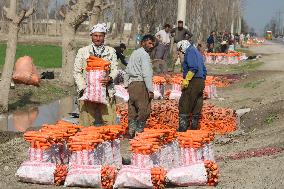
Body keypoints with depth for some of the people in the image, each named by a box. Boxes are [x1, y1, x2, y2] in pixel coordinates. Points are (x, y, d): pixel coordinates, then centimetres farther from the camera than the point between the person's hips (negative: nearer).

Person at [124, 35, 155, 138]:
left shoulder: (134, 53, 20)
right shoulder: (144, 54, -8)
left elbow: (127, 71, 24)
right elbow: (146, 74, -16)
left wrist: (126, 85, 26)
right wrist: (150, 90, -17)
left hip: (131, 83, 9)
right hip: (140, 84, -9)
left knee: (132, 110, 10)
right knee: (144, 110, -6)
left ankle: (131, 133, 11)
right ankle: (139, 131, -8)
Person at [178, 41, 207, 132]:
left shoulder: (190, 51, -5)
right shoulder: (198, 53, 23)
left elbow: (193, 67, -19)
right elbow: (204, 70, 23)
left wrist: (186, 80, -20)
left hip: (193, 81, -9)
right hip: (201, 82, 9)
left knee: (184, 105, -7)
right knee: (196, 106, 11)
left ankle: (183, 126, -11)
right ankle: (194, 125, 14)